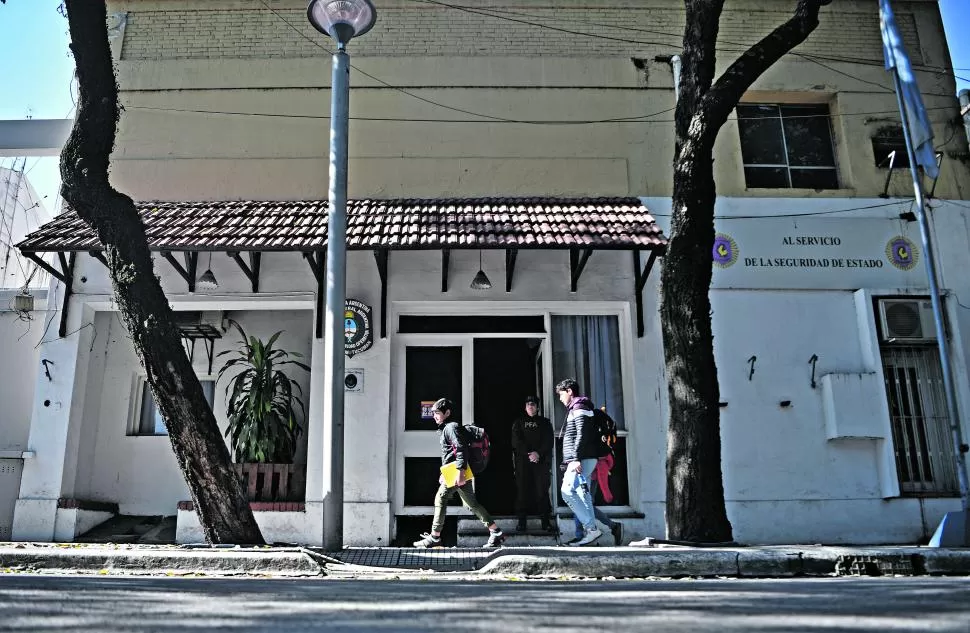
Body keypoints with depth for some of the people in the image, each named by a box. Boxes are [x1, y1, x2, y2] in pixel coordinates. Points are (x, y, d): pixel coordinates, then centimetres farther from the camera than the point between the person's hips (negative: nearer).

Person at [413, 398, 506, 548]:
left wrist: (460, 471, -27)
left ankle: (434, 537, 1)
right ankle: (496, 533, 9)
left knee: (440, 500, -5)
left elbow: (461, 449, -20)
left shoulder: (451, 427, -9)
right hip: (452, 473, 10)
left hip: (456, 473, -10)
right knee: (472, 503, 9)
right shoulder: (445, 428, 22)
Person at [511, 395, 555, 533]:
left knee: (542, 491, -6)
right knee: (522, 490, -3)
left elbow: (549, 441, 4)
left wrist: (538, 453, -12)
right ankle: (522, 521, -1)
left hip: (541, 461, 0)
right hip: (523, 461, 1)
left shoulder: (545, 422, 15)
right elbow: (516, 441, 2)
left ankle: (546, 521, -4)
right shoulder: (518, 422, 16)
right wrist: (529, 453, -11)